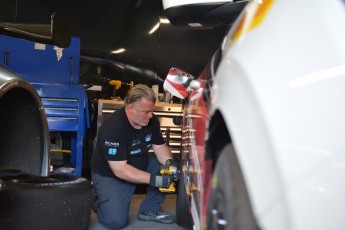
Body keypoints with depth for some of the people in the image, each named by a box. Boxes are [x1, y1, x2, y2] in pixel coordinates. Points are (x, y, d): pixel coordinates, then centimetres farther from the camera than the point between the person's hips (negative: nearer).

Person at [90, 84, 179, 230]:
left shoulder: (151, 121, -9)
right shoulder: (113, 128, -31)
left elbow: (159, 147, 0)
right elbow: (120, 169, -32)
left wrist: (170, 162, -23)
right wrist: (154, 179, -37)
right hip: (110, 175, -6)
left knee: (169, 166, -15)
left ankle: (150, 209, -1)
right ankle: (98, 199, 12)